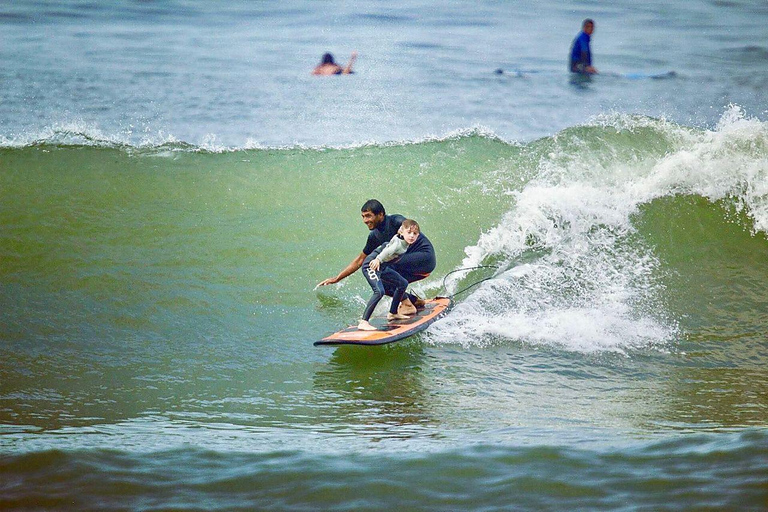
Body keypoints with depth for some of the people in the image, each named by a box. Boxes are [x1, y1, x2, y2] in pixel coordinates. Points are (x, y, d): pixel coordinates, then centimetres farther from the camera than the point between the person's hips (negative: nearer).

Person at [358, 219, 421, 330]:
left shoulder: (405, 243, 5)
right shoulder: (398, 242, -24)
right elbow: (389, 250, -43)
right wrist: (378, 259, -58)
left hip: (382, 267, 11)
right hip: (371, 265, -11)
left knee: (403, 283, 19)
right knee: (379, 291, -29)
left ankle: (393, 313, 33)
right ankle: (363, 322, -35)